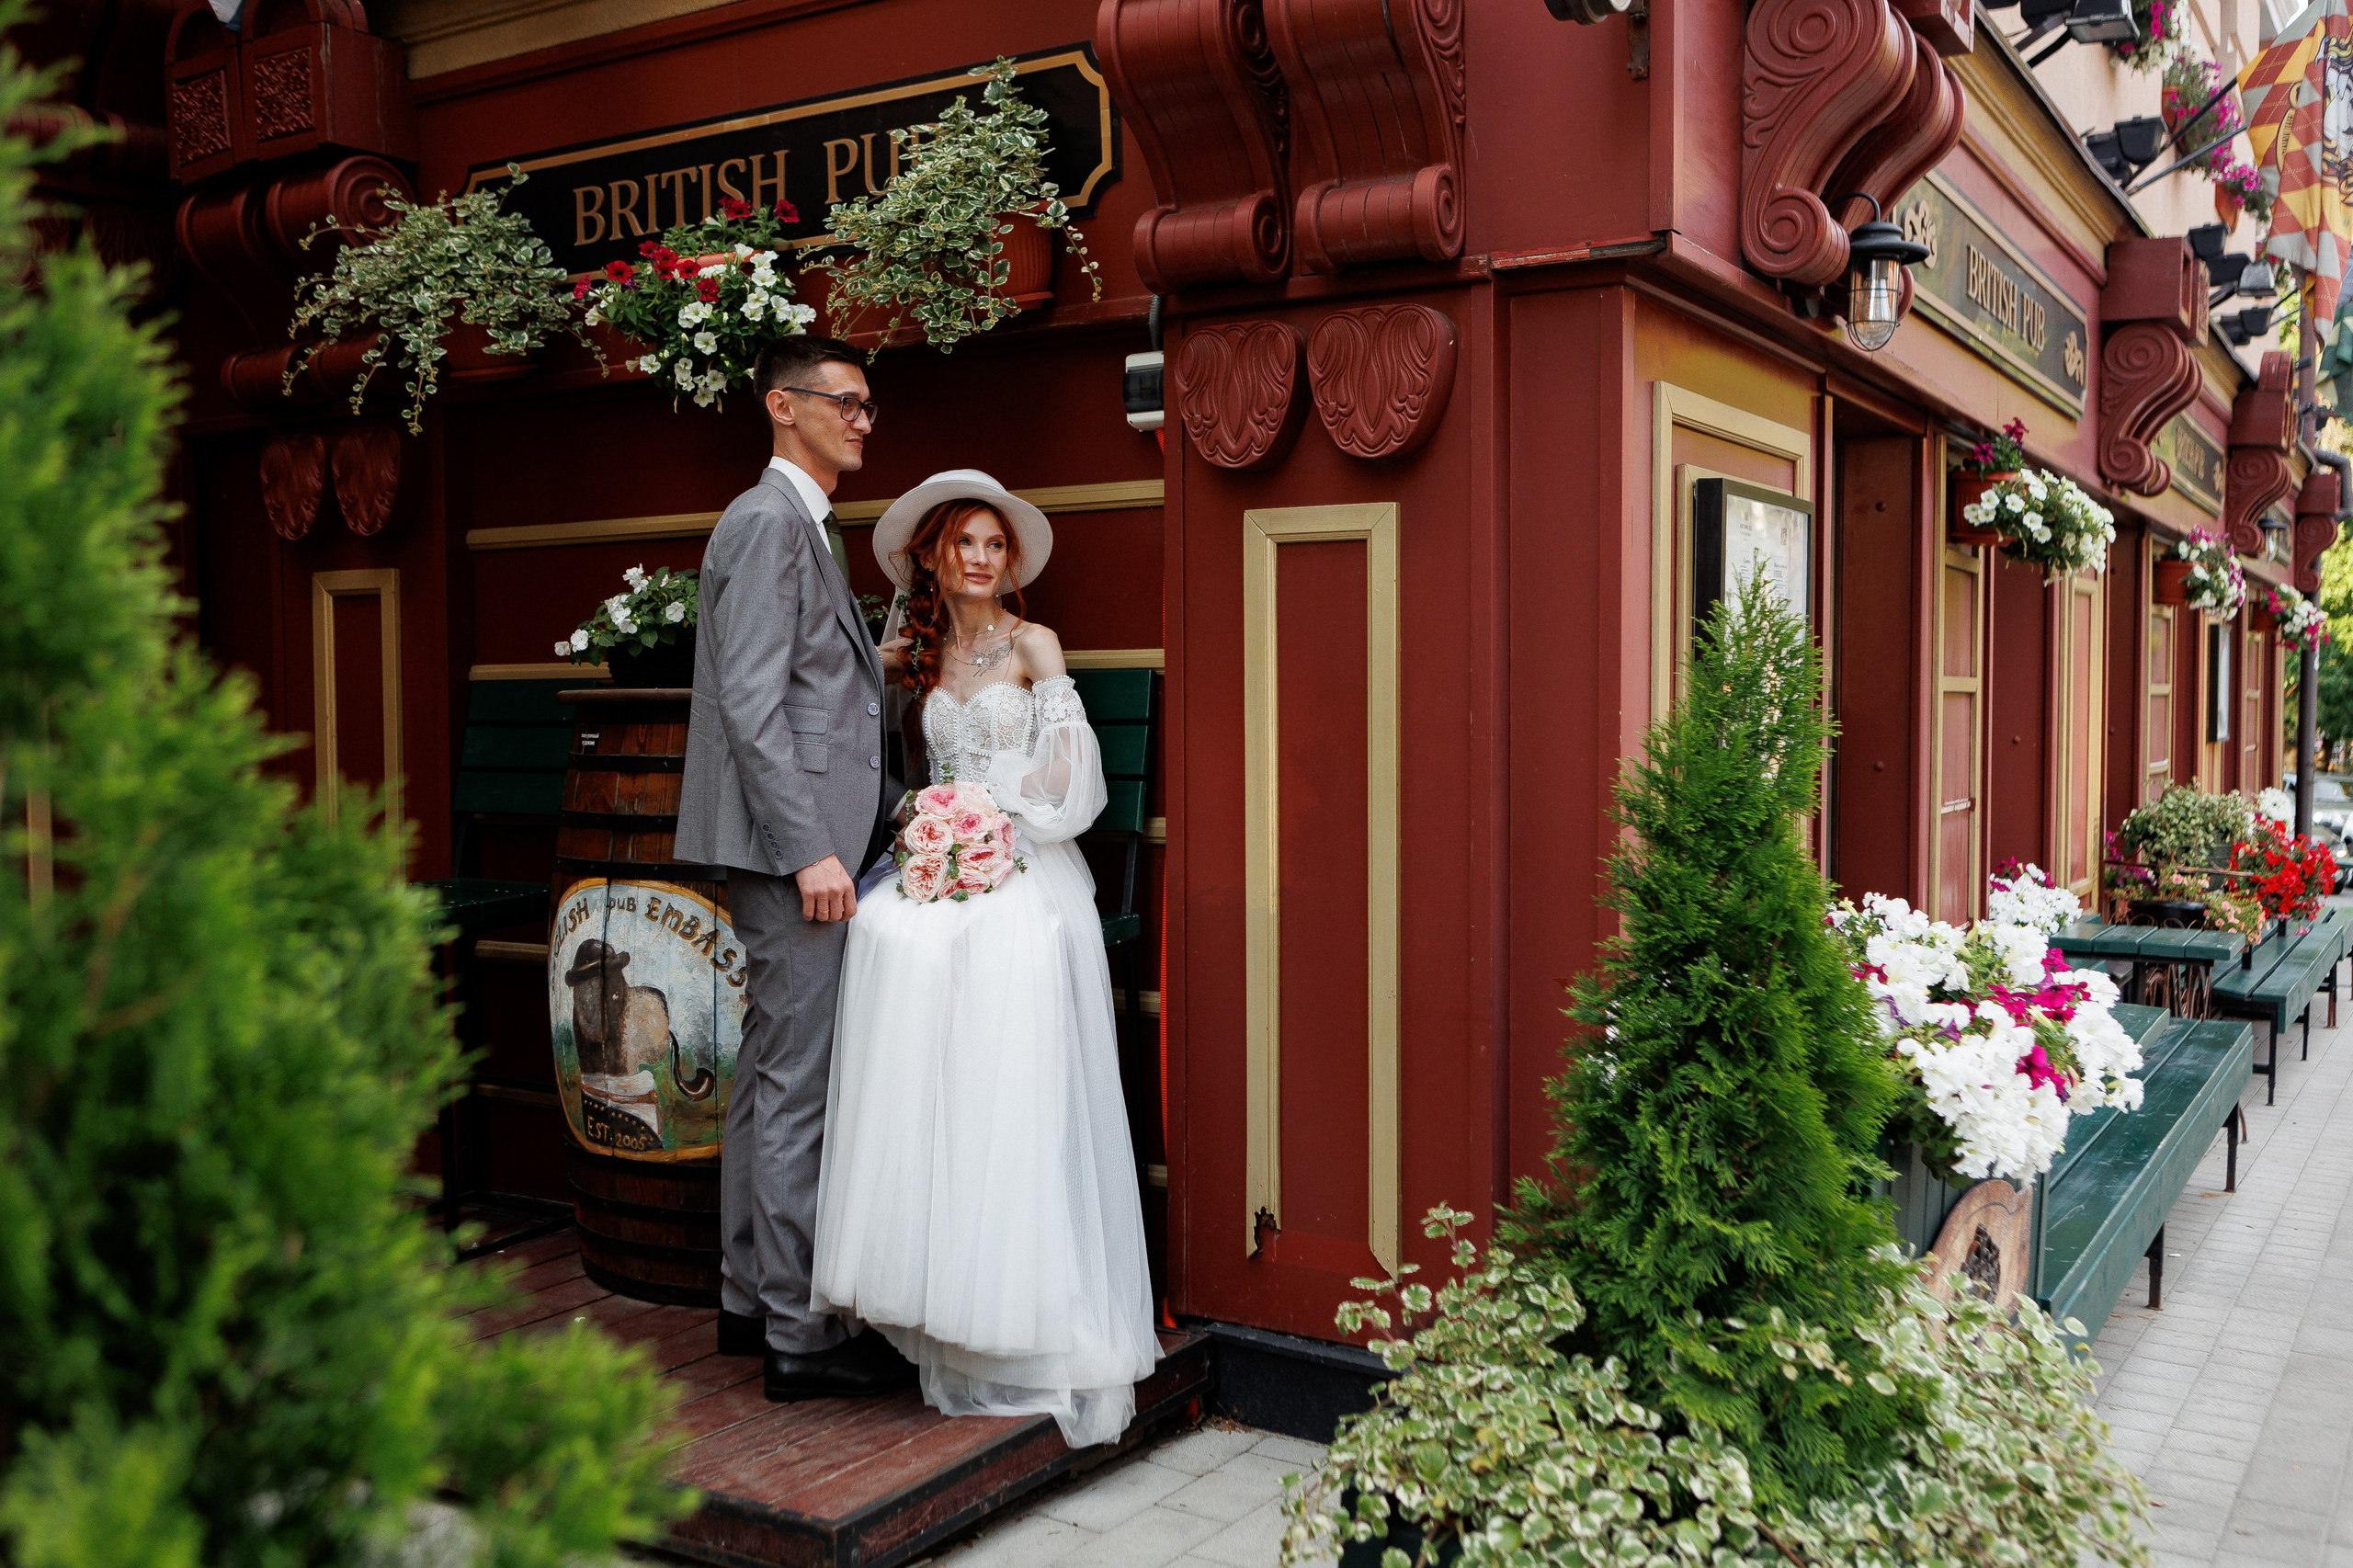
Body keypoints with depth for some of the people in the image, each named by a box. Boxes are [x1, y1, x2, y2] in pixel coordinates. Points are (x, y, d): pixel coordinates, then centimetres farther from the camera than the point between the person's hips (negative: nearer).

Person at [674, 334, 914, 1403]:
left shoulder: (807, 528, 20)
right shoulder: (769, 522, -11)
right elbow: (751, 705, -19)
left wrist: (884, 809, 15)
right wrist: (812, 851, -22)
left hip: (806, 843, 11)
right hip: (791, 845, -11)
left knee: (770, 1072, 15)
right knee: (799, 1085, -5)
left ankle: (750, 1301, 27)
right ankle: (801, 1335, 3)